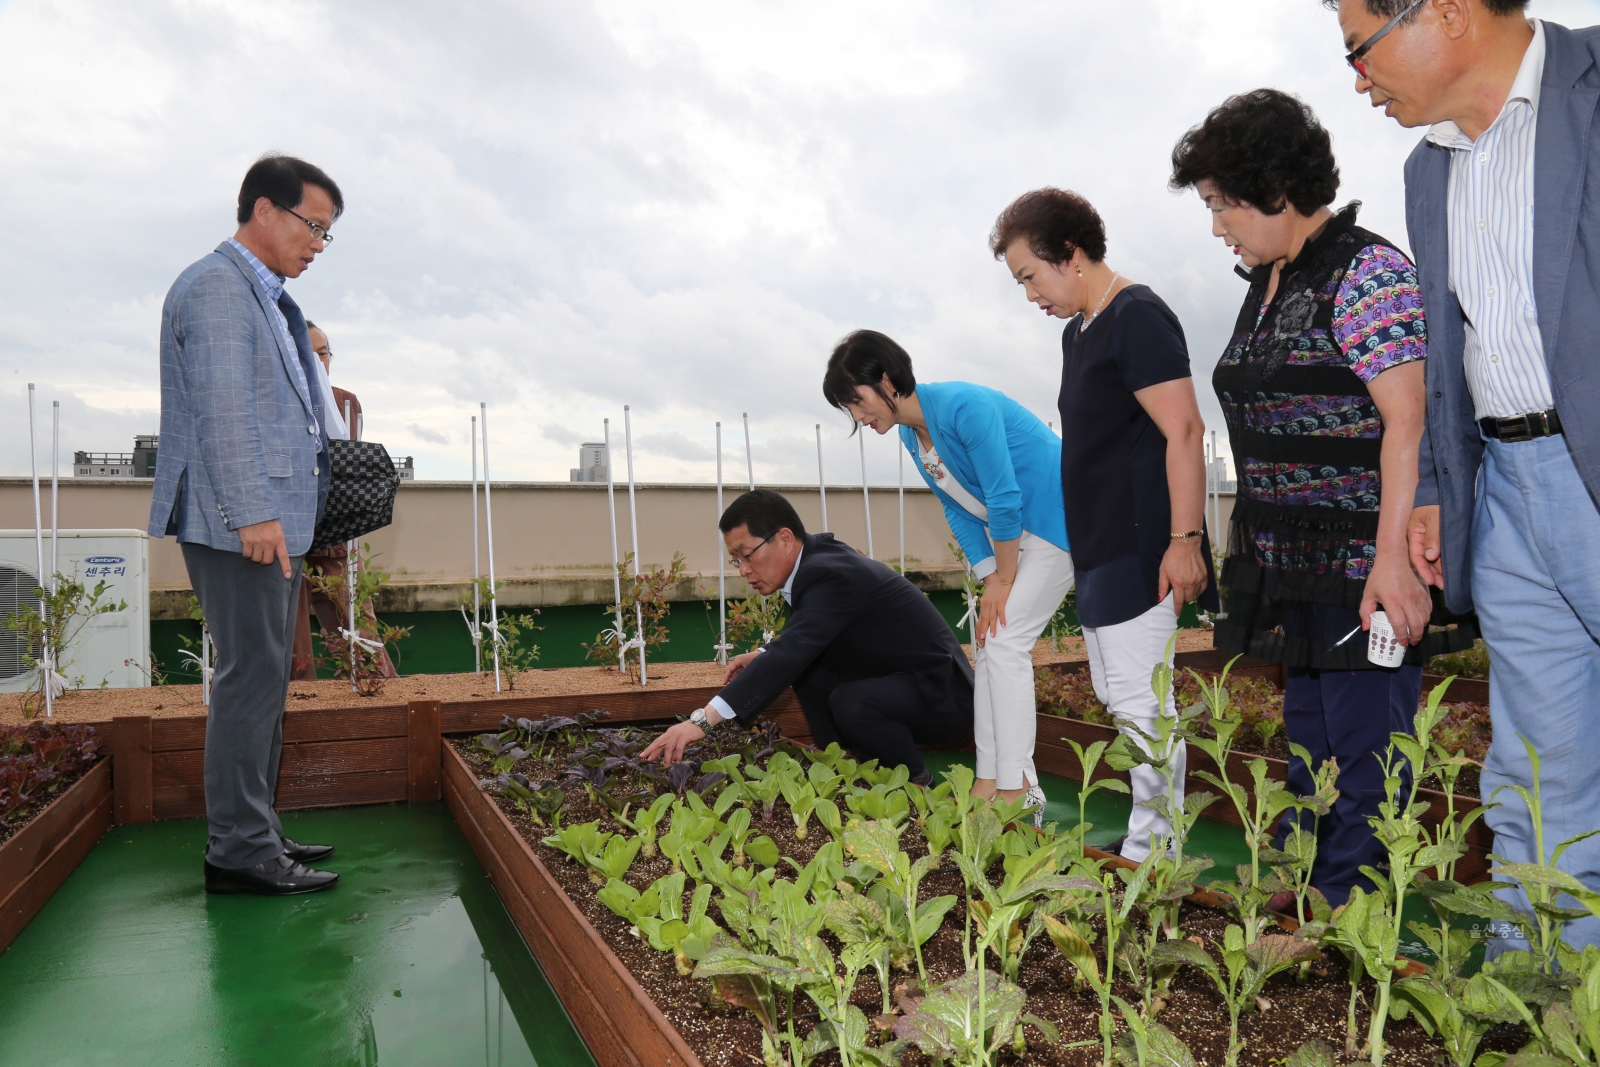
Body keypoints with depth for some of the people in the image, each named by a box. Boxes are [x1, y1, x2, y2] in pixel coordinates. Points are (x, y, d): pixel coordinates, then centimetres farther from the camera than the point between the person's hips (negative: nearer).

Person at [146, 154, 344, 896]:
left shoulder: (266, 298, 21)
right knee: (250, 678, -6)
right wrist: (254, 513, -22)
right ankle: (240, 851, 2)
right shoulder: (217, 286, -8)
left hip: (273, 518, 10)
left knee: (263, 681, 13)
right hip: (238, 522, -10)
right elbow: (223, 410, -17)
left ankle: (256, 834, 22)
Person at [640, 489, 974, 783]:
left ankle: (917, 784, -5)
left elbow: (792, 652, -37)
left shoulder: (833, 575, -26)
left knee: (850, 703, -32)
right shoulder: (818, 557, 2)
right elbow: (801, 643, 17)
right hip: (892, 684, 9)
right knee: (806, 667, 2)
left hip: (942, 694, -9)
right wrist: (760, 657, -4)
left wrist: (703, 720, -43)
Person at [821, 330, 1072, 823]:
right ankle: (989, 783, 9)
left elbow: (1004, 500, -23)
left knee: (1004, 641, -14)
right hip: (1010, 532, 9)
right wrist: (990, 580, -5)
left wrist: (1004, 580, -14)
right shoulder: (911, 435, 3)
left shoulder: (965, 407, -25)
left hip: (1054, 520, -9)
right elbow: (959, 511, 5)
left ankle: (1018, 792, -8)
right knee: (987, 643, 4)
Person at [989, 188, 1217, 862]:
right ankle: (1147, 836, 26)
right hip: (1100, 546, 10)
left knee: (1139, 700, -5)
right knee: (1113, 694, 15)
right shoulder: (1077, 330, 16)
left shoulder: (1137, 318, -12)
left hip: (1142, 547, -10)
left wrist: (1185, 539, -24)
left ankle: (1152, 854, 6)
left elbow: (1184, 432, -19)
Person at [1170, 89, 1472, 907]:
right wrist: (1249, 549, 18)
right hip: (1294, 570, 9)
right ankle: (1301, 895, 30)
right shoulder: (1266, 285, 15)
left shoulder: (1365, 272, -11)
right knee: (1307, 746, 17)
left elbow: (1408, 423, -18)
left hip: (1361, 571, -9)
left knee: (1362, 754, -1)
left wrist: (1393, 558, -24)